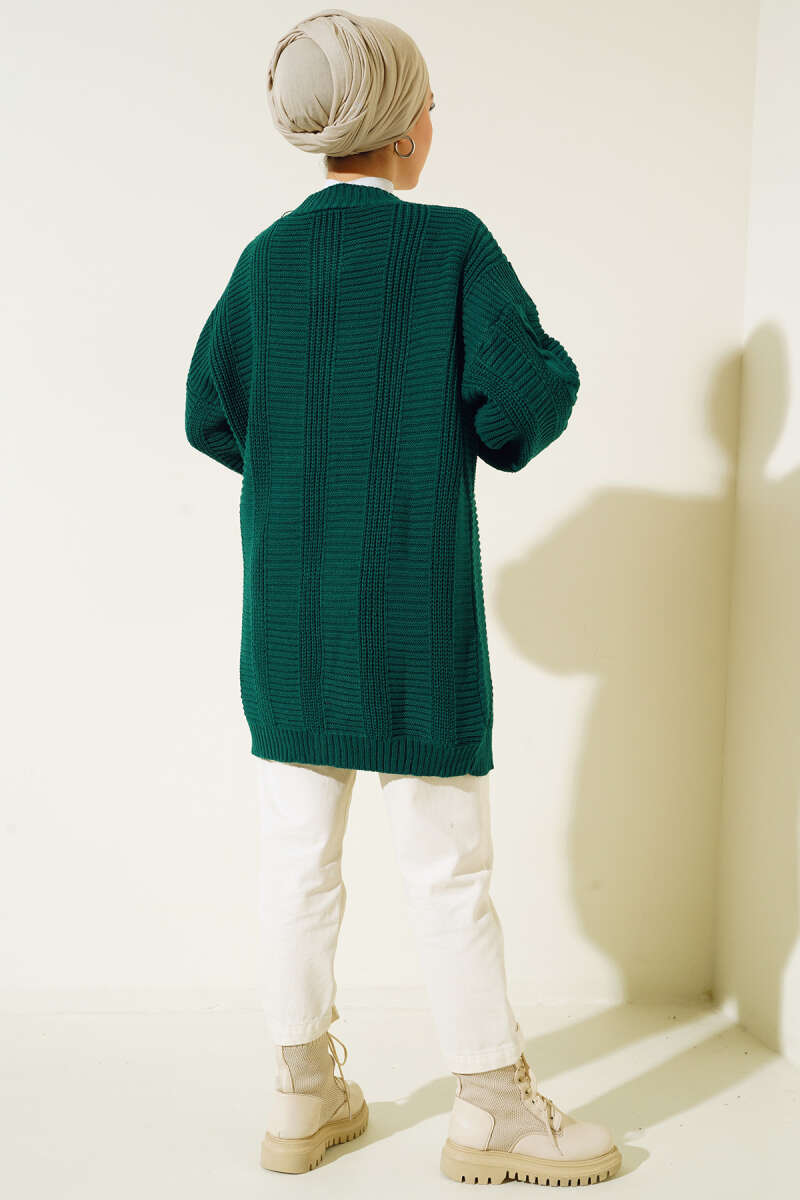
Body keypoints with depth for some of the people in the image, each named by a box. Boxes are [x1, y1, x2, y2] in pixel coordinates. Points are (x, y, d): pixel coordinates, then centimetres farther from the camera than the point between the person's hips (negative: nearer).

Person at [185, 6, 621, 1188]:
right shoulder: (453, 242, -7)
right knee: (448, 863, 5)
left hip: (287, 608, 5)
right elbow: (533, 388, -14)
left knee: (298, 855, 11)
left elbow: (212, 413, 7)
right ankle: (493, 1106, 18)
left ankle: (306, 1090, 24)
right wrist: (491, 437, 7)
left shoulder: (266, 255, 5)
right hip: (415, 604, -4)